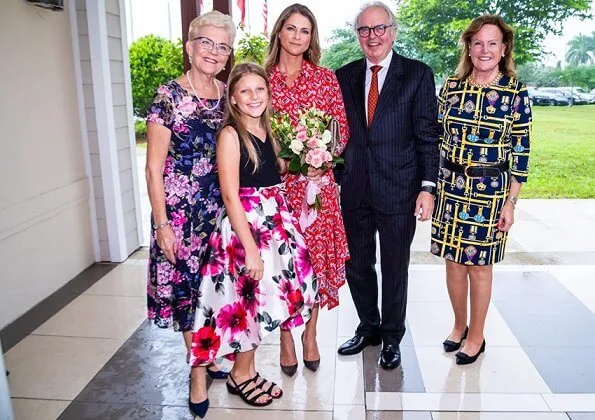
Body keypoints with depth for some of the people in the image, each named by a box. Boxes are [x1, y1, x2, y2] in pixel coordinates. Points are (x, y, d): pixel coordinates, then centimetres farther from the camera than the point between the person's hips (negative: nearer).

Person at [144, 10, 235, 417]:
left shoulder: (229, 94, 5)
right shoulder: (169, 96, -9)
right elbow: (154, 168, -9)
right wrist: (161, 224, -11)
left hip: (221, 207, 5)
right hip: (181, 209, -4)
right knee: (187, 283, 7)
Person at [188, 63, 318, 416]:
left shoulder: (268, 131, 10)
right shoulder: (230, 135, -13)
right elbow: (231, 196, -18)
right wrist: (251, 249, -20)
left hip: (276, 220, 8)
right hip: (246, 224, -8)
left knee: (266, 299, 14)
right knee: (253, 298, 3)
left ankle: (248, 370, 33)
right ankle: (240, 376, 26)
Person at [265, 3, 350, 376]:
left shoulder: (326, 79, 6)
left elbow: (343, 130, 7)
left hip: (317, 182, 1)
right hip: (276, 183, 0)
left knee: (316, 256, 6)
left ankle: (310, 336, 24)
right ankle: (286, 339, 22)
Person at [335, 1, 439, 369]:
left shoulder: (417, 75, -2)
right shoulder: (345, 76, 8)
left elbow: (427, 135, -4)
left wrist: (428, 187, -10)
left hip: (398, 190, -3)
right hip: (355, 190, 4)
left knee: (395, 268, 10)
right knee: (357, 264, 14)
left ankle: (392, 337, 31)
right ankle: (369, 327, 38)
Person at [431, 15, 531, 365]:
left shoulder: (516, 93, -5)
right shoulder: (452, 86, 3)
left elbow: (521, 152, -4)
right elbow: (438, 137, 8)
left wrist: (510, 203, -7)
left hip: (489, 190, -3)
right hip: (450, 185, 3)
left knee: (479, 264, 7)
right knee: (453, 260, 11)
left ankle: (476, 337, 26)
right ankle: (459, 325, 33)